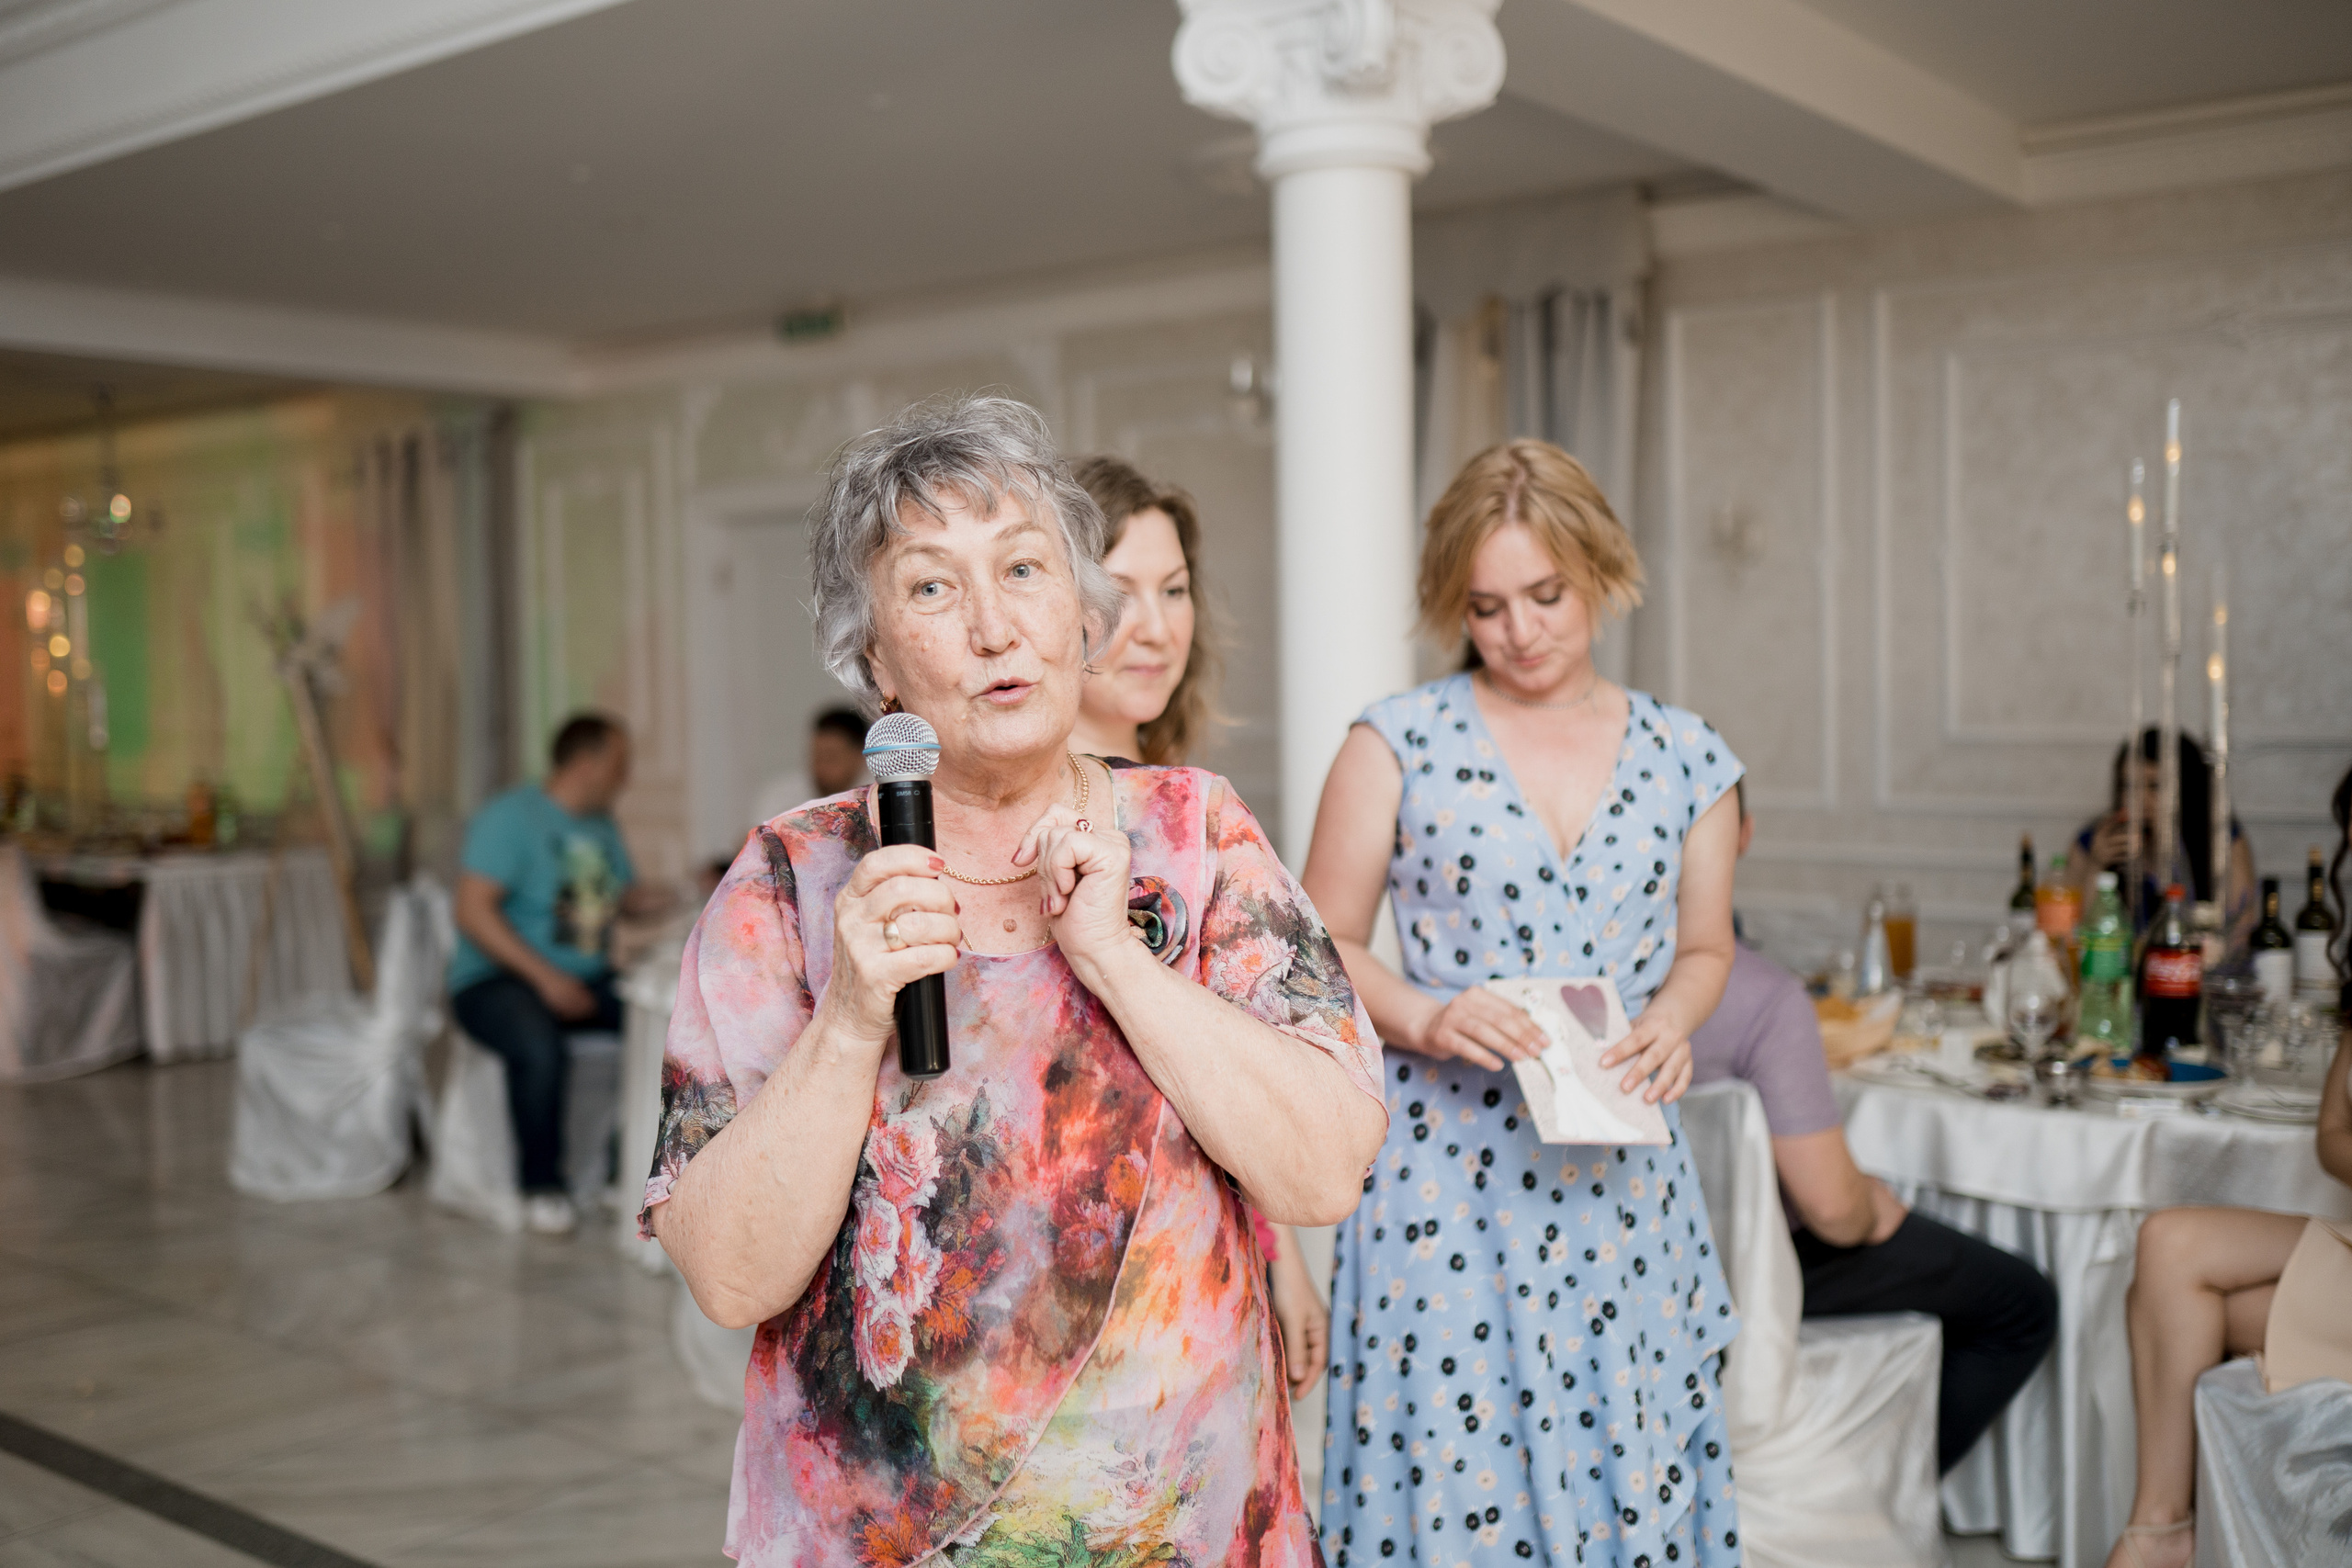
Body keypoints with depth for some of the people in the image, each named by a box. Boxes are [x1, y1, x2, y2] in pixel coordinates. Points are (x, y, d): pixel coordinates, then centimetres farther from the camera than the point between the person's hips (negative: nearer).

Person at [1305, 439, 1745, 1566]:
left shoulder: (1686, 758, 6)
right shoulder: (1397, 743, -3)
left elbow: (1703, 947, 16)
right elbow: (1324, 944, 0)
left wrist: (1671, 1023, -4)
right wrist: (1425, 1019, -17)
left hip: (1619, 1170, 3)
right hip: (1446, 1166, -2)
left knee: (1632, 1467, 8)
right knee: (1453, 1471, 1)